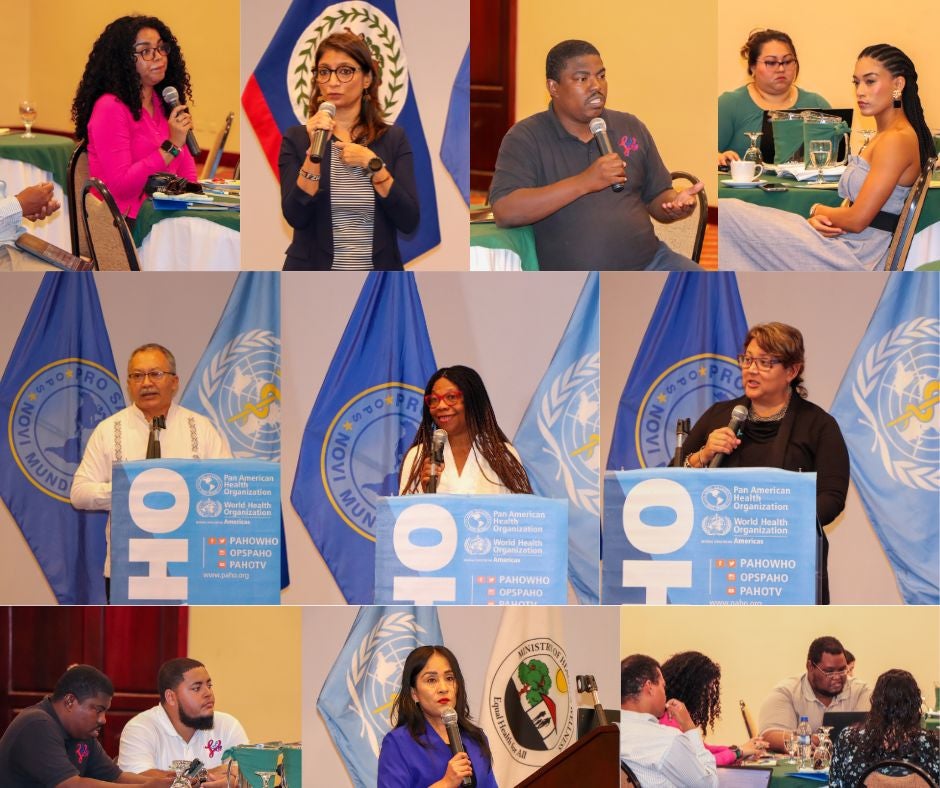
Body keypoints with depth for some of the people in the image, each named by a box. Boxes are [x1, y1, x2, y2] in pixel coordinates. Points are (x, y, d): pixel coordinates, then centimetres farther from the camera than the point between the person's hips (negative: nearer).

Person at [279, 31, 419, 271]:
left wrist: (373, 164, -15)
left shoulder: (393, 139, 2)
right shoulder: (297, 139, 0)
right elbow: (296, 216, -13)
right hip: (312, 267, -1)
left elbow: (409, 221, -7)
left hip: (378, 267, 1)